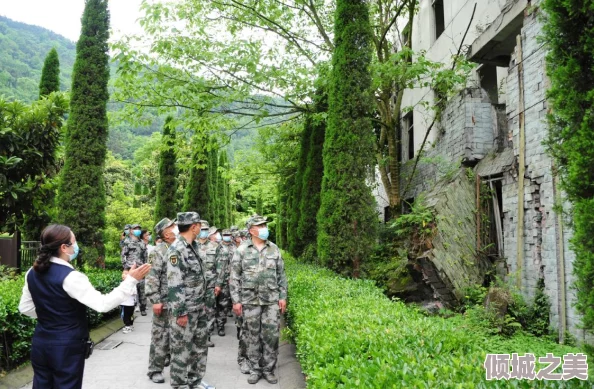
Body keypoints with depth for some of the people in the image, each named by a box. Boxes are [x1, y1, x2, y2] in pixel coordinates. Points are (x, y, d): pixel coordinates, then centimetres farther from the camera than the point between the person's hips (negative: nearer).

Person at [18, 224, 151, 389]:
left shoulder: (32, 273, 0)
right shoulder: (70, 277, -23)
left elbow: (25, 308, 11)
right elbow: (103, 304, -29)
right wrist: (131, 281, -27)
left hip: (40, 344, 7)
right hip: (66, 347, -7)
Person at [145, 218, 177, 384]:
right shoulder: (158, 252, -12)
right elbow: (151, 278, -16)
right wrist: (155, 301, -19)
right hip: (165, 302, -7)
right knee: (161, 336, 0)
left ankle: (169, 359, 34)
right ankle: (155, 370, 10)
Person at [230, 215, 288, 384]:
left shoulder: (274, 249, 5)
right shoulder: (242, 250, -2)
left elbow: (281, 275, 9)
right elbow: (235, 277, -1)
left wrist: (283, 297, 4)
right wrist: (236, 300, -5)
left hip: (272, 300, 2)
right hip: (250, 300, -2)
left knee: (271, 335, 3)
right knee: (252, 336, 7)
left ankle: (268, 369, 17)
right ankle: (255, 369, 21)